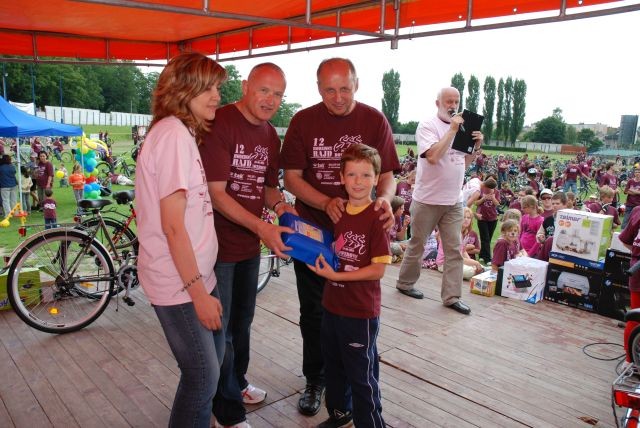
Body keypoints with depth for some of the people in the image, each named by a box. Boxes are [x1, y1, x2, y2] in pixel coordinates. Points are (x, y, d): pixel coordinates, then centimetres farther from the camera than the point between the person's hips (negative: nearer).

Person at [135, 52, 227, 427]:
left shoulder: (181, 132, 12)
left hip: (196, 272, 10)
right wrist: (198, 291, -19)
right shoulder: (174, 135, -19)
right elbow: (172, 225, -23)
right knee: (203, 375, 3)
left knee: (214, 354, 21)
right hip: (179, 281, -10)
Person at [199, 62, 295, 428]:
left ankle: (237, 382, 47)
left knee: (242, 320, 24)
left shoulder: (270, 136, 6)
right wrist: (262, 227, -29)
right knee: (219, 328, 7)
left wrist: (280, 204, -6)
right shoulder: (220, 124, -18)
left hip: (250, 245, 8)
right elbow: (217, 193, -23)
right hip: (218, 244, -8)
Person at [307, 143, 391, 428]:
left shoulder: (377, 218, -17)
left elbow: (378, 269, -19)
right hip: (332, 304, 7)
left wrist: (336, 275, -22)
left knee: (362, 374, 9)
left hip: (361, 311, -7)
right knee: (334, 366, 24)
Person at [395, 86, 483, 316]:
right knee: (417, 245, 9)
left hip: (453, 201, 6)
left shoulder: (460, 128, 11)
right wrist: (452, 130, -20)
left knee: (454, 249, 5)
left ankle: (452, 296, 12)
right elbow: (433, 156, -25)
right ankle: (405, 282, 28)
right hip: (428, 200, -6)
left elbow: (464, 163, 16)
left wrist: (476, 146, -1)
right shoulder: (427, 126, -10)